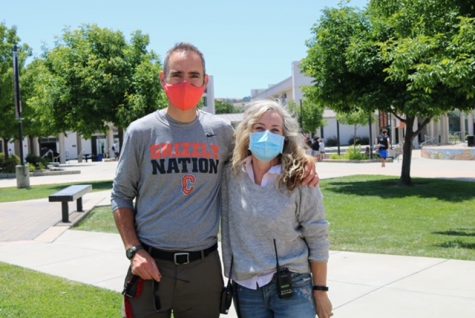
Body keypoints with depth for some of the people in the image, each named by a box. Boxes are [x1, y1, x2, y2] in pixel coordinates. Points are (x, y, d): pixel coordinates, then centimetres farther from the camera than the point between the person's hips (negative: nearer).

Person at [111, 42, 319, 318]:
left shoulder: (221, 131, 1)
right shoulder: (141, 132, -2)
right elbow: (122, 195, 3)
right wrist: (134, 251, -7)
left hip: (204, 266, 2)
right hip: (151, 264, -1)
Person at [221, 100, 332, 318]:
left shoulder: (299, 180, -10)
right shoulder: (231, 175, -2)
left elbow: (317, 238, -5)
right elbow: (228, 230, 7)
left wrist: (320, 290, -3)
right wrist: (230, 278, 7)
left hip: (292, 287, -3)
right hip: (246, 289, 3)